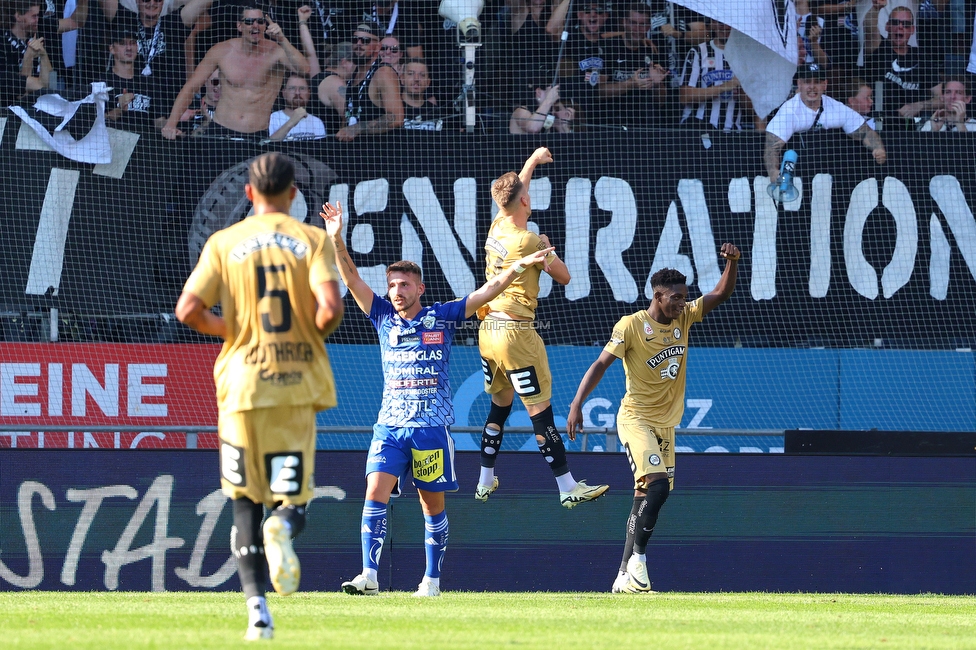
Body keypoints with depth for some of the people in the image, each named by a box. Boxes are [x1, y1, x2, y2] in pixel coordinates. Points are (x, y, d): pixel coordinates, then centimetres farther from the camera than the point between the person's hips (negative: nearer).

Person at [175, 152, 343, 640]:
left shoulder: (224, 243, 2)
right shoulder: (312, 241, 0)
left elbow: (188, 309, -7)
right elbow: (330, 307, -15)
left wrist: (228, 330, 10)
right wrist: (316, 331, 7)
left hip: (243, 383, 0)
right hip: (297, 384, 0)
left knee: (245, 503, 9)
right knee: (293, 499, 8)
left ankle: (256, 608, -6)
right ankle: (283, 527, -30)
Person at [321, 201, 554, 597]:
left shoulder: (441, 318, 5)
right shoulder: (383, 317, 10)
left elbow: (487, 293, 4)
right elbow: (352, 279, 3)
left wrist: (521, 266, -6)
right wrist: (336, 241, -9)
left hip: (432, 426, -1)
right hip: (390, 425, 1)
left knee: (433, 503, 3)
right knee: (376, 493, -14)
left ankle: (432, 579, 12)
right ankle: (369, 575, -19)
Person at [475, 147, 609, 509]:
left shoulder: (497, 227, 4)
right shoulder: (528, 241, -17)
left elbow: (514, 192, 27)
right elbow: (563, 277, -4)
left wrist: (532, 161, 40)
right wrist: (548, 248, 12)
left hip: (488, 329, 8)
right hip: (516, 333, -8)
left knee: (499, 406, 19)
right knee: (540, 411, -6)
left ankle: (485, 482, 25)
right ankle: (568, 488, -4)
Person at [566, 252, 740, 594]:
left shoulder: (684, 318, 6)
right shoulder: (631, 326, -11)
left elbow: (722, 294, 8)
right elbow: (601, 364, -12)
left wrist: (732, 261, -11)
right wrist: (577, 405, -22)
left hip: (666, 424, 7)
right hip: (636, 420, -7)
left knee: (647, 495, 5)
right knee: (658, 485, -24)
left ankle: (625, 576, 9)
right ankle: (637, 556, -13)